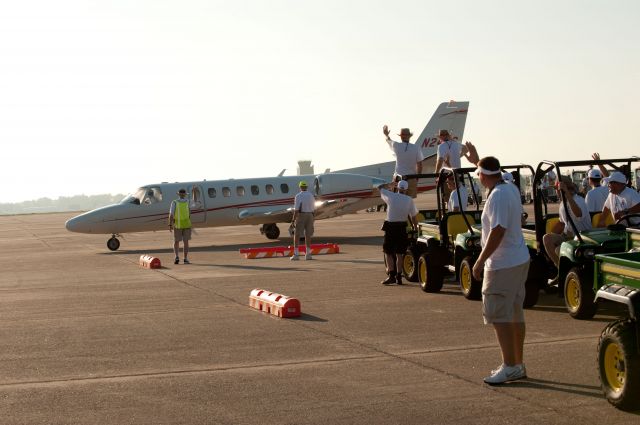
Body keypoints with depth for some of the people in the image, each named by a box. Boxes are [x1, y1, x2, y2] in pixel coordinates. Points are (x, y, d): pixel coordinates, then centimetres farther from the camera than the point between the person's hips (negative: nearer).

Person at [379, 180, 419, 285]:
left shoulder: (391, 196, -7)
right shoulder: (409, 200, -2)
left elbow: (381, 188, 10)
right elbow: (414, 216, 3)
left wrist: (390, 184, 27)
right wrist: (415, 227, 19)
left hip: (390, 227, -2)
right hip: (402, 228, 2)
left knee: (388, 252, 3)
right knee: (399, 253, 11)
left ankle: (391, 275, -8)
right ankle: (398, 277, 10)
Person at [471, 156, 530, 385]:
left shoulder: (497, 196, -20)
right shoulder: (512, 189, 8)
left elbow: (498, 231, -26)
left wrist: (480, 261, -21)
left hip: (502, 265, -10)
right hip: (519, 260, 10)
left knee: (498, 316, -7)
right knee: (515, 314, 14)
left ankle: (509, 366, -7)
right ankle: (518, 365, 22)